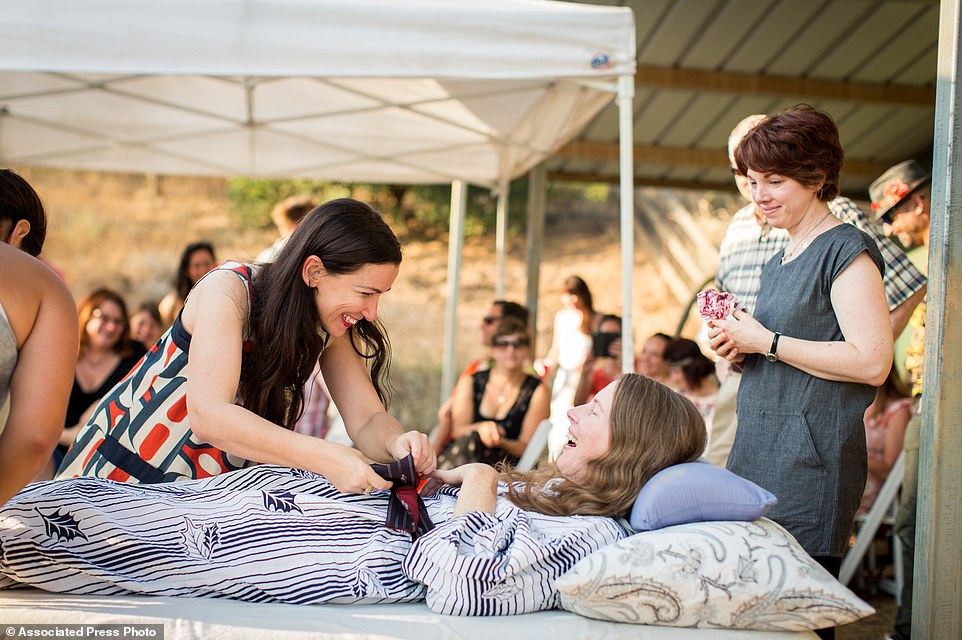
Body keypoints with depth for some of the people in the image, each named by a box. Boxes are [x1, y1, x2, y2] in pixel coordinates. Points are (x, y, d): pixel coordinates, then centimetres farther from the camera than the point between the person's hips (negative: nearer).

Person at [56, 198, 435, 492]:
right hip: (121, 473, -4)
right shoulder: (229, 289, -23)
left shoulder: (331, 330, -3)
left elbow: (367, 420, -9)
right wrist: (324, 458, -44)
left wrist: (397, 443, -33)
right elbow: (208, 415, -35)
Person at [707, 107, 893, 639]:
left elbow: (872, 362, -18)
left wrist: (766, 341, -13)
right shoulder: (779, 261, 19)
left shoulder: (847, 251, -8)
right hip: (757, 453, 8)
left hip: (812, 459, -8)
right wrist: (738, 348, 5)